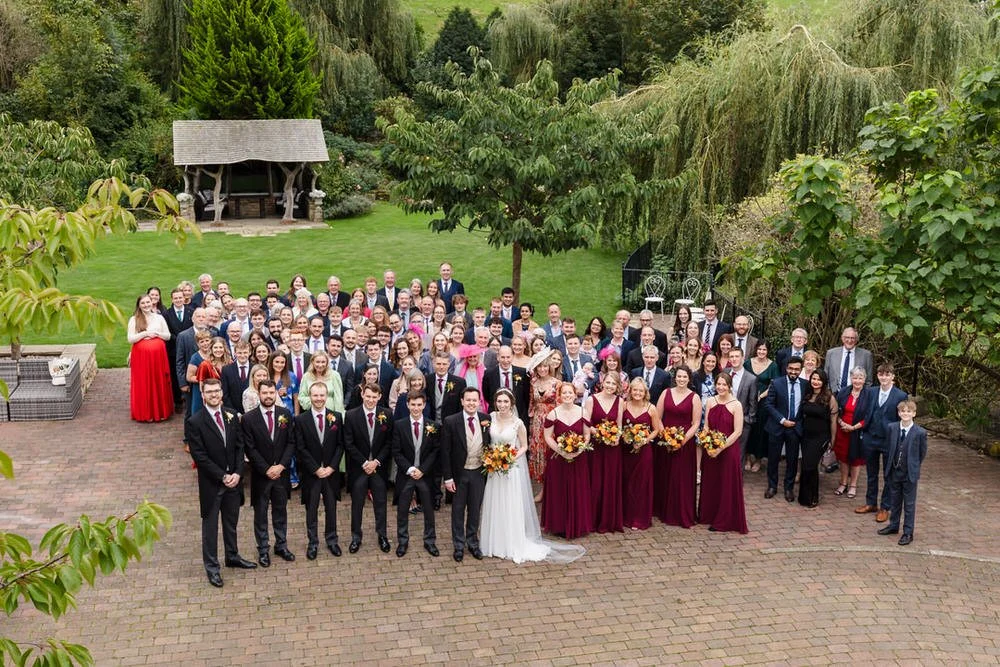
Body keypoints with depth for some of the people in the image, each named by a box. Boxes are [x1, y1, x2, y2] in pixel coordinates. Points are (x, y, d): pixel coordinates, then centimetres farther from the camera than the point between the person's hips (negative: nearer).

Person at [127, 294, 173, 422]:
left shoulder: (159, 317, 8)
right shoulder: (134, 319, 2)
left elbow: (168, 336, 8)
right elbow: (130, 339, -5)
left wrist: (156, 333, -9)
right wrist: (145, 333, -13)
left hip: (158, 354, 2)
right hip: (141, 355, -2)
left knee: (159, 383, 5)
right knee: (143, 384, 1)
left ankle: (160, 411, 15)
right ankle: (144, 413, 8)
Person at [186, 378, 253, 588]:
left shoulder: (231, 416, 2)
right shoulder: (195, 422, -13)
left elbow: (240, 447, 3)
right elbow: (199, 456, -15)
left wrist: (237, 473, -9)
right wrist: (222, 476, -16)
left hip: (233, 479, 5)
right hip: (211, 483, -4)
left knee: (231, 522, 18)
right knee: (210, 525, 7)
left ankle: (232, 556, 35)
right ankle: (211, 566, 18)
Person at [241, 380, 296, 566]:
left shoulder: (285, 414, -1)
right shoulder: (249, 418, -9)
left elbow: (291, 442, -1)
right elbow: (250, 448, -10)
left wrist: (281, 465, -12)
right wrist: (267, 469, -14)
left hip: (281, 472, 2)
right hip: (260, 474, -2)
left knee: (280, 511, 14)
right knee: (260, 513, 9)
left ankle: (281, 545, 28)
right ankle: (263, 549, 21)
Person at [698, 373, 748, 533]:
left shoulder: (736, 405, -10)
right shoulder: (710, 401, 3)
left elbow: (737, 432, -12)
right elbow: (706, 426, 5)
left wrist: (720, 448, -16)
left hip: (728, 450, -4)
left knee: (727, 484, 4)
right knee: (710, 483, 13)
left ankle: (725, 521, 16)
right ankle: (709, 516, 29)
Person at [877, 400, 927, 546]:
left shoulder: (920, 432, -14)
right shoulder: (892, 428, -3)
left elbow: (922, 453, -2)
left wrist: (912, 466, 2)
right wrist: (892, 464, 7)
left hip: (910, 474, -4)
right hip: (894, 472, 4)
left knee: (909, 504, 6)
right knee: (895, 501, 19)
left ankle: (908, 533, 16)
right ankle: (893, 526, 34)